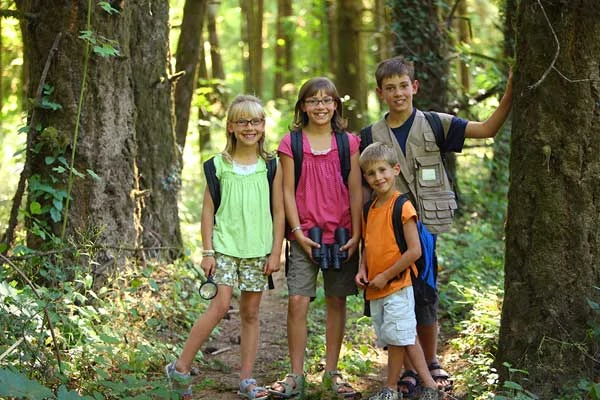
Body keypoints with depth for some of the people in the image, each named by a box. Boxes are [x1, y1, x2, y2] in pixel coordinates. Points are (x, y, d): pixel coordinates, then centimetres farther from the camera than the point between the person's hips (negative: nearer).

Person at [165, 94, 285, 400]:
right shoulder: (220, 164, 1)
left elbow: (278, 212, 5)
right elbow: (208, 210, 2)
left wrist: (276, 252, 0)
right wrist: (207, 251, -2)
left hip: (258, 249, 2)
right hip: (225, 245, -2)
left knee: (251, 312, 6)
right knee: (220, 305, -13)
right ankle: (180, 367, -2)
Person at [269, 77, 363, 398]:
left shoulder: (348, 142, 5)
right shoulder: (291, 143, 1)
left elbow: (355, 190, 3)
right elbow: (287, 191, 0)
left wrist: (356, 234, -3)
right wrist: (298, 232, -7)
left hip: (341, 235, 1)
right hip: (305, 236, -1)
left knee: (337, 302, 7)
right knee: (297, 302, -8)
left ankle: (331, 372, 18)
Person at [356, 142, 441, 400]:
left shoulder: (402, 207, -13)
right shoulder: (370, 208, 10)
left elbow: (414, 251, -18)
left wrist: (386, 276, -14)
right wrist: (362, 270, 3)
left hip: (396, 285, -8)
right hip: (374, 290, 8)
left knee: (396, 337, -4)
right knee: (405, 338, 10)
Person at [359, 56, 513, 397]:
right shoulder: (370, 137, 4)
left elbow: (487, 129, -7)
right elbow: (365, 189, 7)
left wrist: (510, 93, -19)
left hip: (424, 227, -1)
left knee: (426, 298, 4)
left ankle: (431, 364, 25)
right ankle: (408, 369, 20)